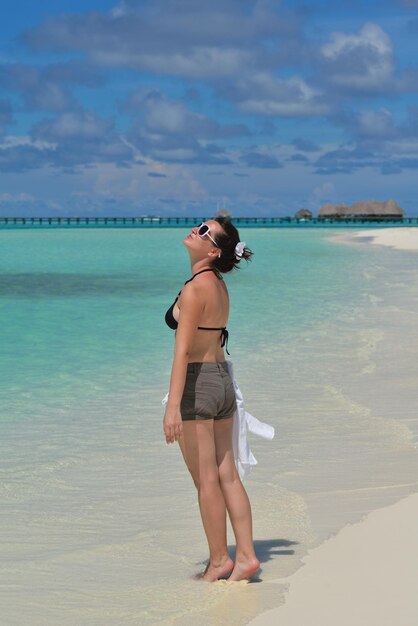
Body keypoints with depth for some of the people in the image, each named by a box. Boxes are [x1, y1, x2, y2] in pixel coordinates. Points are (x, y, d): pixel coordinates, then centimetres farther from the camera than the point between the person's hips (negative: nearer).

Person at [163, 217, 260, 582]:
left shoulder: (194, 288, -17)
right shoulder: (219, 286, 10)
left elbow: (183, 350, -22)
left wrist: (173, 406, -24)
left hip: (196, 383, -9)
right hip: (223, 380, 9)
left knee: (206, 481, 2)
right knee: (227, 476, 11)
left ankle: (219, 560, 11)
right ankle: (246, 555, 12)